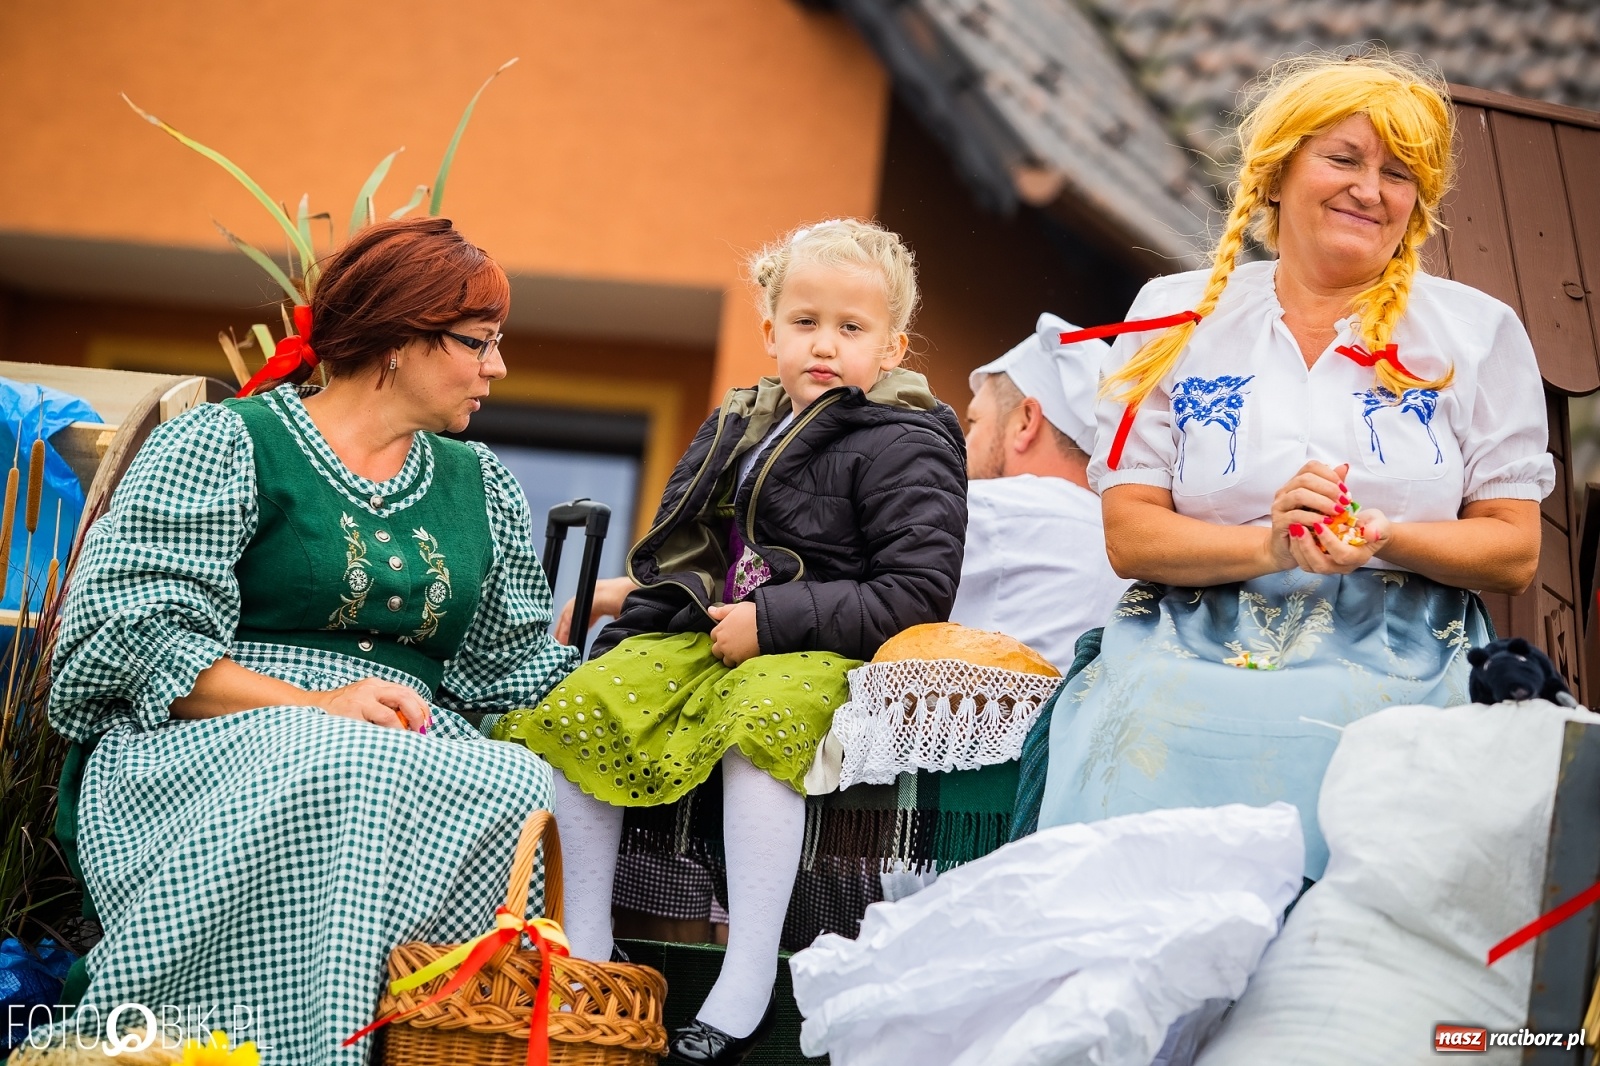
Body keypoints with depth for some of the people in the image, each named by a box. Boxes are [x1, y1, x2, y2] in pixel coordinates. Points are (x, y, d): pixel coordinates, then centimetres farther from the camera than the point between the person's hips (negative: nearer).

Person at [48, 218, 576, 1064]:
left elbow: (517, 670, 16)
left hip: (414, 755, 4)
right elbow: (139, 636, -7)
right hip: (211, 741, -4)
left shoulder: (479, 487, 22)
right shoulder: (225, 445, 4)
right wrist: (313, 707, -18)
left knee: (529, 793, -31)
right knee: (341, 781, -40)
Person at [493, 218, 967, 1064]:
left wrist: (772, 621, -18)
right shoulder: (735, 430, 14)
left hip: (819, 651, -7)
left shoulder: (905, 446, -7)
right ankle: (584, 940, -5)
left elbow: (918, 592, -16)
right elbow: (671, 556, 26)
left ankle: (749, 979, -33)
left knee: (759, 722, -37)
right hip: (707, 633, 7)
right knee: (578, 706, -14)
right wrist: (640, 622, 10)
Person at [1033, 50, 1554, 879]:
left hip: (1393, 666, 0)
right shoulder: (1177, 317, 13)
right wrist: (1268, 546, -14)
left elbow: (1514, 552, 8)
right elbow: (1128, 536, 4)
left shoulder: (1477, 333, 13)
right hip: (1190, 654, 0)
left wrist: (1384, 540, -12)